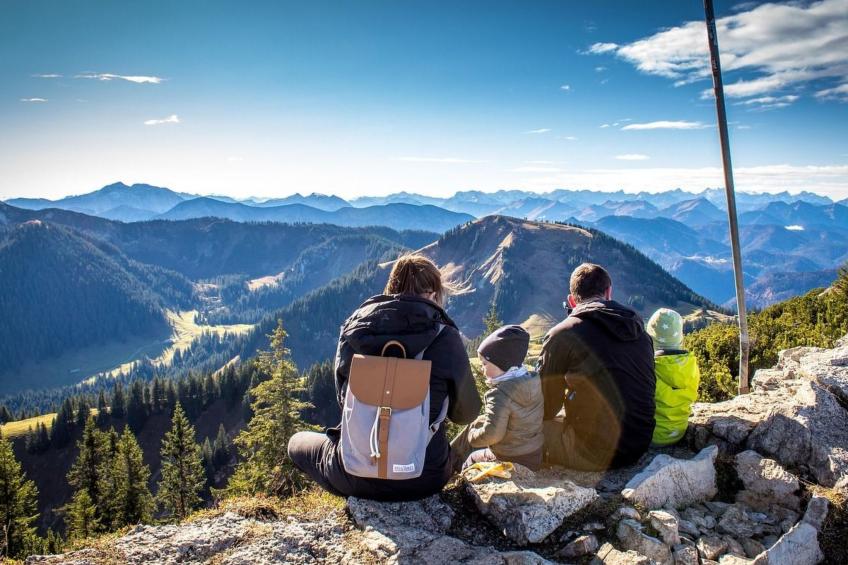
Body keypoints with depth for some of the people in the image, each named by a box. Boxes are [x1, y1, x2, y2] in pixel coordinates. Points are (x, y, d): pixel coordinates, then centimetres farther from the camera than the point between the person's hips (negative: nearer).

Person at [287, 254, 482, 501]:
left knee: (298, 441, 28)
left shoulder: (353, 328, -5)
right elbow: (466, 413, 1)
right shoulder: (445, 337, -12)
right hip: (425, 477, 1)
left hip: (356, 476, -1)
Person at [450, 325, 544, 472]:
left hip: (510, 462, -7)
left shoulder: (500, 394, -27)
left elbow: (491, 434, -30)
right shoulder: (534, 382, -5)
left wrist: (472, 435, -9)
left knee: (472, 459, 19)